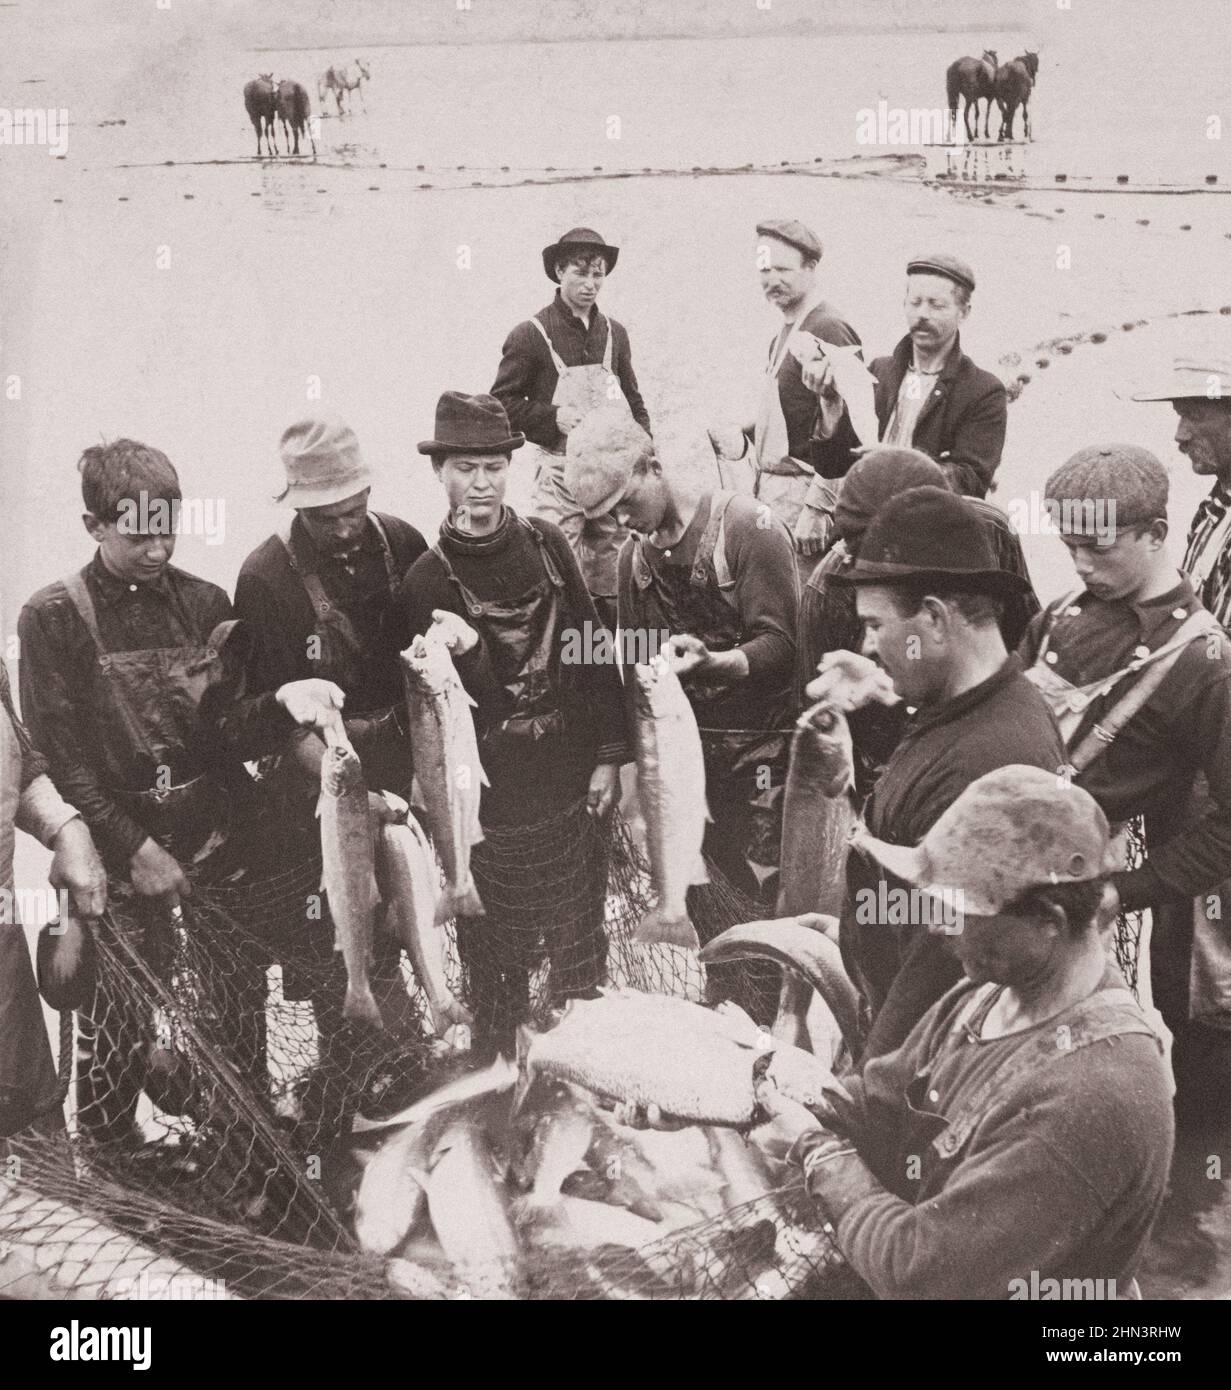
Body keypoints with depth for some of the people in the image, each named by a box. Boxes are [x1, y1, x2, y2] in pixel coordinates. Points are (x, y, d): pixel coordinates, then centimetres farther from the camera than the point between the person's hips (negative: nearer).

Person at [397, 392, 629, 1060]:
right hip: (491, 799, -3)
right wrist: (463, 653, -31)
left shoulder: (546, 543, -1)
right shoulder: (427, 579, -9)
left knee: (580, 943, 16)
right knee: (498, 960, 8)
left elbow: (591, 649, 4)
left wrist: (608, 753, 3)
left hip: (572, 785, 3)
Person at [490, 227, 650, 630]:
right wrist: (554, 416, -14)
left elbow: (633, 401, 21)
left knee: (611, 584, 8)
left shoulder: (614, 333, 13)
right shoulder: (530, 335, -2)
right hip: (560, 471, -5)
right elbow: (501, 403, -1)